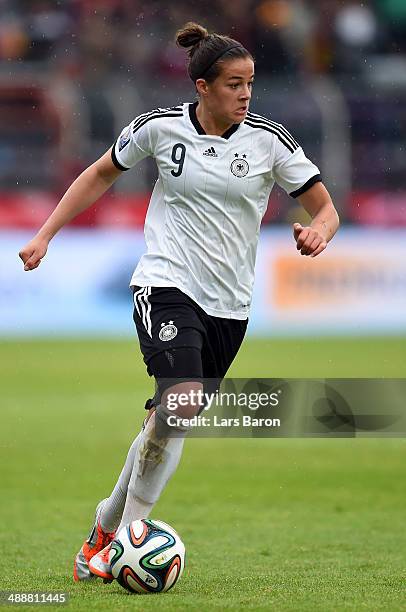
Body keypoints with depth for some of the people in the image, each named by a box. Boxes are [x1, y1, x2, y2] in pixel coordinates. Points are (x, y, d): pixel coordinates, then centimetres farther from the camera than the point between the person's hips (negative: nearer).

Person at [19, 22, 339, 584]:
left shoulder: (270, 141, -3)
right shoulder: (160, 127, -4)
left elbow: (325, 208, 2)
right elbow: (102, 174, 13)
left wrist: (318, 232, -22)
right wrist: (45, 234, 10)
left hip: (229, 305, 3)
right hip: (166, 284, -3)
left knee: (170, 423, 7)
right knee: (182, 400, -26)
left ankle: (107, 525, 29)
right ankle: (127, 534, -15)